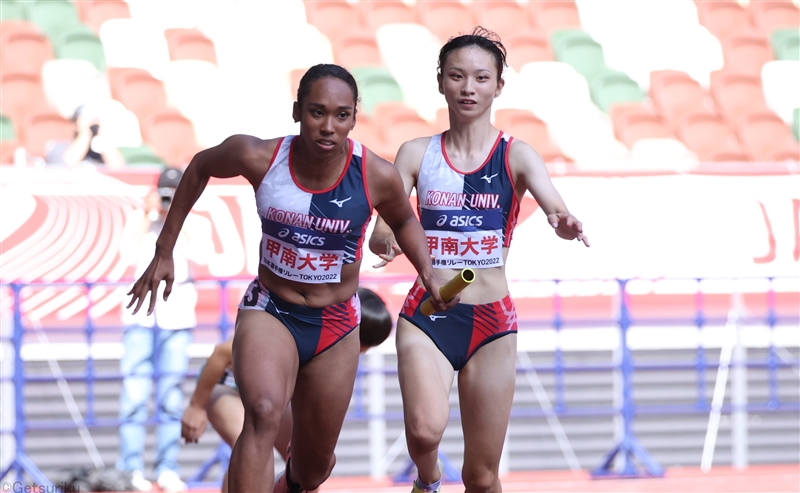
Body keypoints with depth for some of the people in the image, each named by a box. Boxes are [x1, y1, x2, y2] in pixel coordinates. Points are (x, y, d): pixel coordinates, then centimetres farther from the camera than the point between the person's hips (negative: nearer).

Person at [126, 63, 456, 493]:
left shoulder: (377, 176, -17)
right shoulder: (259, 158, -19)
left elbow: (403, 221, 8)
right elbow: (201, 166, 3)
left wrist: (427, 271, -10)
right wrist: (164, 251, 5)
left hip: (336, 325, 2)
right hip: (268, 312, -2)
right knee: (263, 413, -34)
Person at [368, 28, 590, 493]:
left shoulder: (516, 156, -1)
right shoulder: (417, 153, 3)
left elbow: (555, 206, -17)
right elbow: (384, 226, -3)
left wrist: (565, 223, -42)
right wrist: (385, 238, -28)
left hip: (493, 320, 0)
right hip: (427, 314, 0)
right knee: (425, 428, -27)